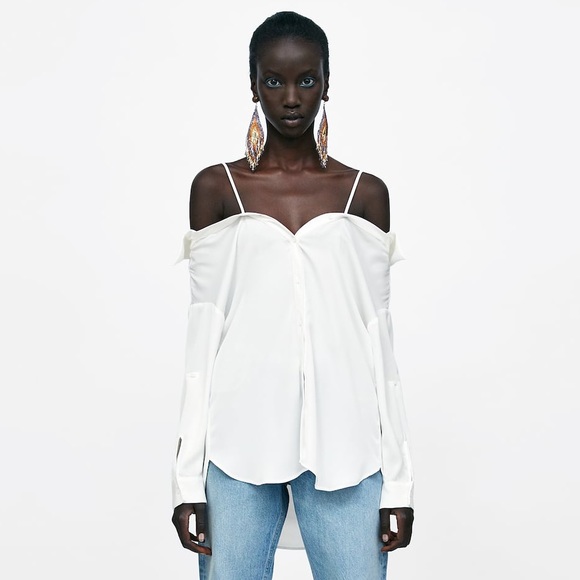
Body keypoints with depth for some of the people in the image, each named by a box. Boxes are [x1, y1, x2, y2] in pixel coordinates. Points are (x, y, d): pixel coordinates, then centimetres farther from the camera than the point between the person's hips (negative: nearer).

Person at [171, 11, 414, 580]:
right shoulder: (216, 188, 6)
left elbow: (379, 336, 8)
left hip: (344, 445, 1)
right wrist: (188, 478, 1)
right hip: (239, 445, 0)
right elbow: (203, 331, 5)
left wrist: (398, 478, 4)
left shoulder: (366, 193, 8)